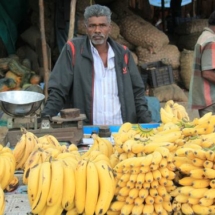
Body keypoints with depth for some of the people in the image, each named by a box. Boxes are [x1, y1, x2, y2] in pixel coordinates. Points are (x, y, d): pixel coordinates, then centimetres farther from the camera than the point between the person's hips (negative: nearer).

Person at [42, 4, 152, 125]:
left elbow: (137, 93, 13)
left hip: (121, 129, 3)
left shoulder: (123, 53, 10)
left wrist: (148, 124, 5)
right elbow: (57, 91, -1)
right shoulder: (73, 50, 0)